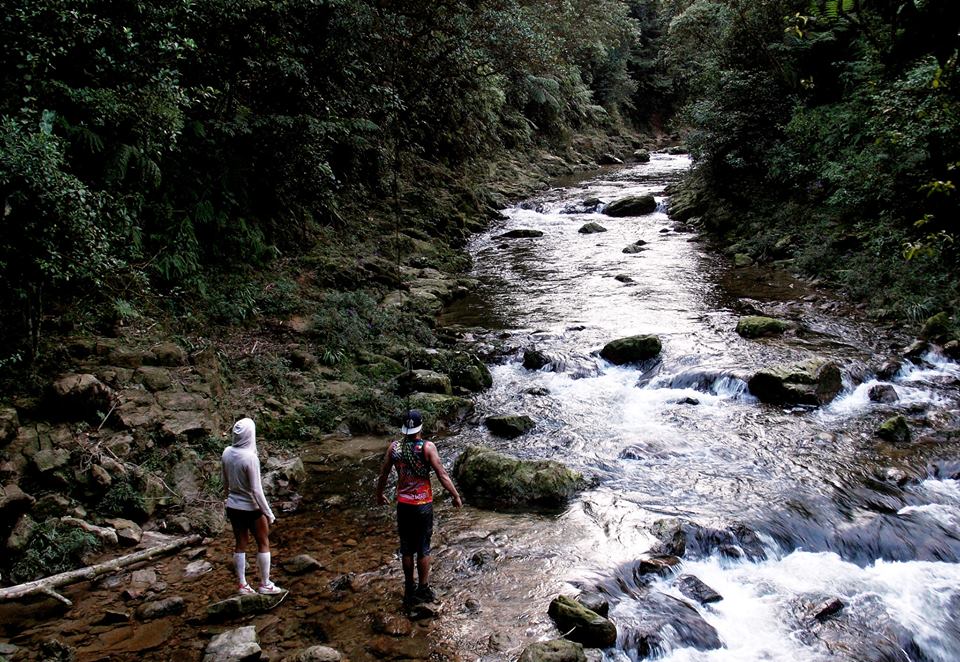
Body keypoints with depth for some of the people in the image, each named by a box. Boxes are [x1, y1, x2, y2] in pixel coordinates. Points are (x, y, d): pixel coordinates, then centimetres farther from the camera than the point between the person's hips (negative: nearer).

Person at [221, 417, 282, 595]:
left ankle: (242, 585, 26)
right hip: (250, 508, -6)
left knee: (240, 544, 17)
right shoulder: (250, 457, -25)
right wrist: (268, 513, -12)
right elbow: (256, 490, -21)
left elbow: (225, 482, 6)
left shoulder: (227, 453, -6)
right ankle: (265, 584, 21)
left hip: (232, 506, 6)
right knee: (263, 543, 13)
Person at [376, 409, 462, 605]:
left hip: (403, 504, 3)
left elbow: (383, 475, 5)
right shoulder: (427, 447, -15)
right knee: (423, 548, 10)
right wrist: (456, 497, -2)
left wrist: (379, 494, 23)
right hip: (423, 505, -3)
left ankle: (409, 590, 26)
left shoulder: (394, 447, -5)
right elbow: (442, 475, -14)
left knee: (406, 548, 15)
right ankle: (423, 590, 20)